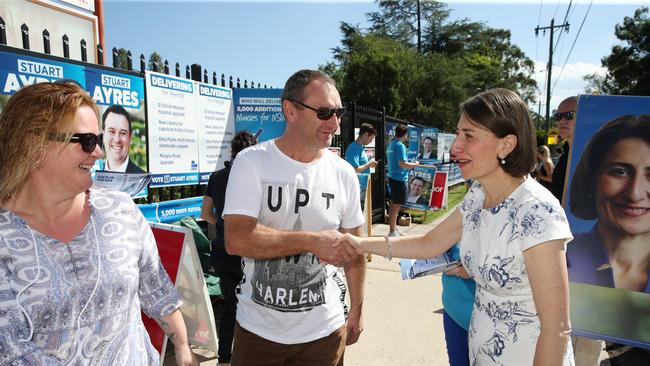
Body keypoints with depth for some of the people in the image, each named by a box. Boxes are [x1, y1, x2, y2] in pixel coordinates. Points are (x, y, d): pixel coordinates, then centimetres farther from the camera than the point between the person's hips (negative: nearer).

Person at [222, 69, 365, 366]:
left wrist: (356, 310, 10)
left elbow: (353, 248, 6)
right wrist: (312, 241, -23)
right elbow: (236, 239, -22)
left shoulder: (344, 174, -3)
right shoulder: (251, 162, -12)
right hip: (258, 329, -1)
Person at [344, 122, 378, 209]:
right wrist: (369, 164, -12)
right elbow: (355, 169, -25)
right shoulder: (354, 148, -17)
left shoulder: (361, 147, 12)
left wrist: (369, 164, 6)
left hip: (362, 188, 10)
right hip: (356, 189, -10)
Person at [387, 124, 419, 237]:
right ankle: (392, 232, 2)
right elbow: (402, 164, -21)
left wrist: (410, 165, 22)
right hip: (399, 178, -10)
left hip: (393, 176, 10)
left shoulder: (391, 144, 13)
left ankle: (394, 229, 26)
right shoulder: (400, 145, -15)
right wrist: (414, 164, -6)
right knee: (396, 206, -4)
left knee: (394, 205, 16)